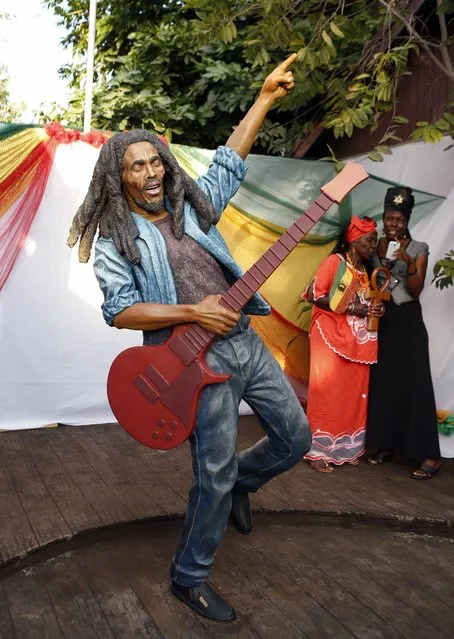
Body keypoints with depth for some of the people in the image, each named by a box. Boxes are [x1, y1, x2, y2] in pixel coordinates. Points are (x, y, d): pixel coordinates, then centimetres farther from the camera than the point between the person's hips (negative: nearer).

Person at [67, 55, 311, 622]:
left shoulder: (192, 207, 12)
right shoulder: (114, 240, -2)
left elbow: (230, 161, 16)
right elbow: (119, 311, -11)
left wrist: (266, 96, 15)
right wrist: (191, 312, -19)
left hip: (245, 340, 6)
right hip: (199, 360, -6)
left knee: (295, 436, 12)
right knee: (214, 474, -1)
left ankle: (237, 482, 40)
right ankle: (188, 578, 22)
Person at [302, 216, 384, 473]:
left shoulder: (364, 271, 16)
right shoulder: (335, 261, -6)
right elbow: (313, 294, -14)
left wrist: (374, 309, 1)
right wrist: (348, 308, -19)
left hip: (356, 340, 7)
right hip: (331, 337, -7)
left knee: (354, 394, 7)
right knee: (328, 392, -4)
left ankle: (347, 448, 18)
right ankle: (319, 451, 5)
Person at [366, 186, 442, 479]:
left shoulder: (419, 248, 0)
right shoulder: (374, 247, 8)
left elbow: (416, 290, -8)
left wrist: (409, 263, -22)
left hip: (408, 322, -3)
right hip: (380, 321, 3)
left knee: (414, 384, -5)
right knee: (382, 383, 4)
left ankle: (430, 455, 0)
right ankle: (384, 445, 16)